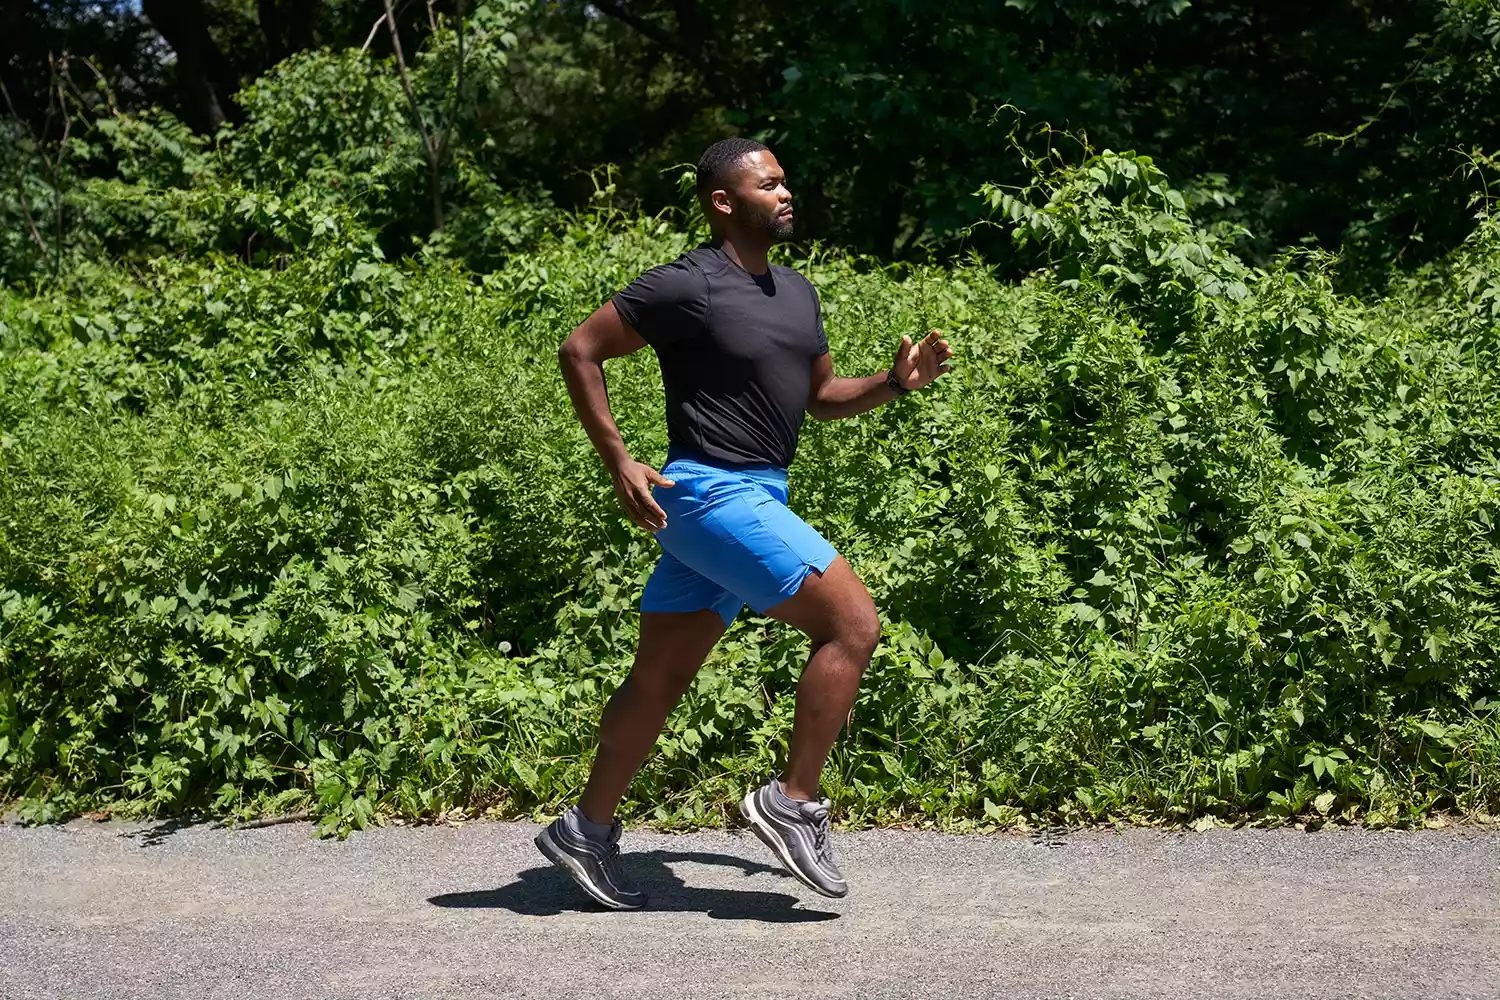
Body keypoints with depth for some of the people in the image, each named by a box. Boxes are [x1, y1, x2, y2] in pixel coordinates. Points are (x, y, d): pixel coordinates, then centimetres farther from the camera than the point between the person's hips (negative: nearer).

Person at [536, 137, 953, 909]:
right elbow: (578, 351, -9)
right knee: (852, 623, -13)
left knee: (660, 678, 12)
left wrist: (897, 381, 4)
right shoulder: (687, 286, -11)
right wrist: (619, 462, -14)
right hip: (709, 493, -8)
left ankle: (586, 830, 23)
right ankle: (793, 803, -3)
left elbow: (822, 397, 22)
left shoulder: (797, 292, 14)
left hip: (756, 497, 9)